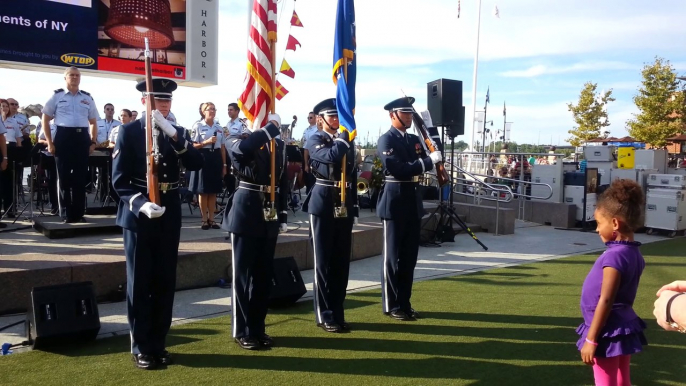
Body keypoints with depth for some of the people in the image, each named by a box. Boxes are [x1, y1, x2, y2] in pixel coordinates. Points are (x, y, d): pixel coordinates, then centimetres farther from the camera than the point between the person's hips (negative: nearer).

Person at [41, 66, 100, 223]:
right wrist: (49, 142, -2)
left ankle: (78, 213, 13)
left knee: (81, 177, 4)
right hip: (63, 137, -2)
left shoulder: (87, 98, 12)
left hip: (82, 138, 2)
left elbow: (93, 122, 16)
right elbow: (45, 119, 6)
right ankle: (66, 214, 11)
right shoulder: (57, 96, 5)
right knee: (64, 176, 2)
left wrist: (93, 142, 4)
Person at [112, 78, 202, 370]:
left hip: (169, 216, 4)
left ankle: (158, 344, 21)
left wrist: (172, 133, -18)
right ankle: (141, 347, 15)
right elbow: (119, 180, -7)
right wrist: (141, 204, -24)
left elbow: (196, 164, -8)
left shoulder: (176, 132, 9)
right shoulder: (129, 131, -3)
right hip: (138, 216, -4)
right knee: (139, 283, 4)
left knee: (165, 282, 8)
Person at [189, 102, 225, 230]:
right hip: (203, 158, -4)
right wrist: (207, 142, -18)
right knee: (203, 191, 0)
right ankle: (204, 219, 9)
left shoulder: (219, 127, 11)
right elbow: (193, 145, -6)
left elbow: (222, 148, 11)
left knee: (214, 190, 7)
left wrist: (224, 165, 8)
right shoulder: (198, 126, -2)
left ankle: (211, 218, 15)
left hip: (216, 159, 4)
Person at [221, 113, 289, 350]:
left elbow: (283, 183, 14)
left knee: (263, 275, 11)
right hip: (246, 214, -5)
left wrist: (283, 216, 9)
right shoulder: (238, 140, -2)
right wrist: (270, 128, -22)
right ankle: (242, 332, 13)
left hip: (269, 217, 5)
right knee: (242, 274, 3)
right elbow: (240, 149, -29)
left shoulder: (279, 146, 11)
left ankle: (258, 328, 22)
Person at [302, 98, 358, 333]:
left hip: (345, 205, 5)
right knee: (324, 261, 0)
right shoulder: (314, 140, -1)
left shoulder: (347, 141, 15)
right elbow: (331, 156, -22)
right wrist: (345, 135, -9)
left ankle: (338, 313, 18)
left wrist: (354, 204, 14)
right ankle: (324, 315, 9)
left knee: (342, 261, 8)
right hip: (323, 204, -5)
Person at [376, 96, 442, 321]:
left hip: (413, 202, 7)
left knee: (410, 256, 11)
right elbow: (397, 169, -21)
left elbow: (423, 165, 14)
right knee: (393, 257, 1)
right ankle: (392, 306, 10)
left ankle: (404, 303, 21)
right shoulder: (386, 140, -8)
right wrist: (428, 161, -23)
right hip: (395, 203, -7)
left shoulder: (414, 140, 15)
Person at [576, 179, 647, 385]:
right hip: (625, 328, 9)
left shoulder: (614, 255, -23)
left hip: (609, 332, -9)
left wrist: (591, 339, -18)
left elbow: (606, 300, -23)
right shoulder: (634, 253, 4)